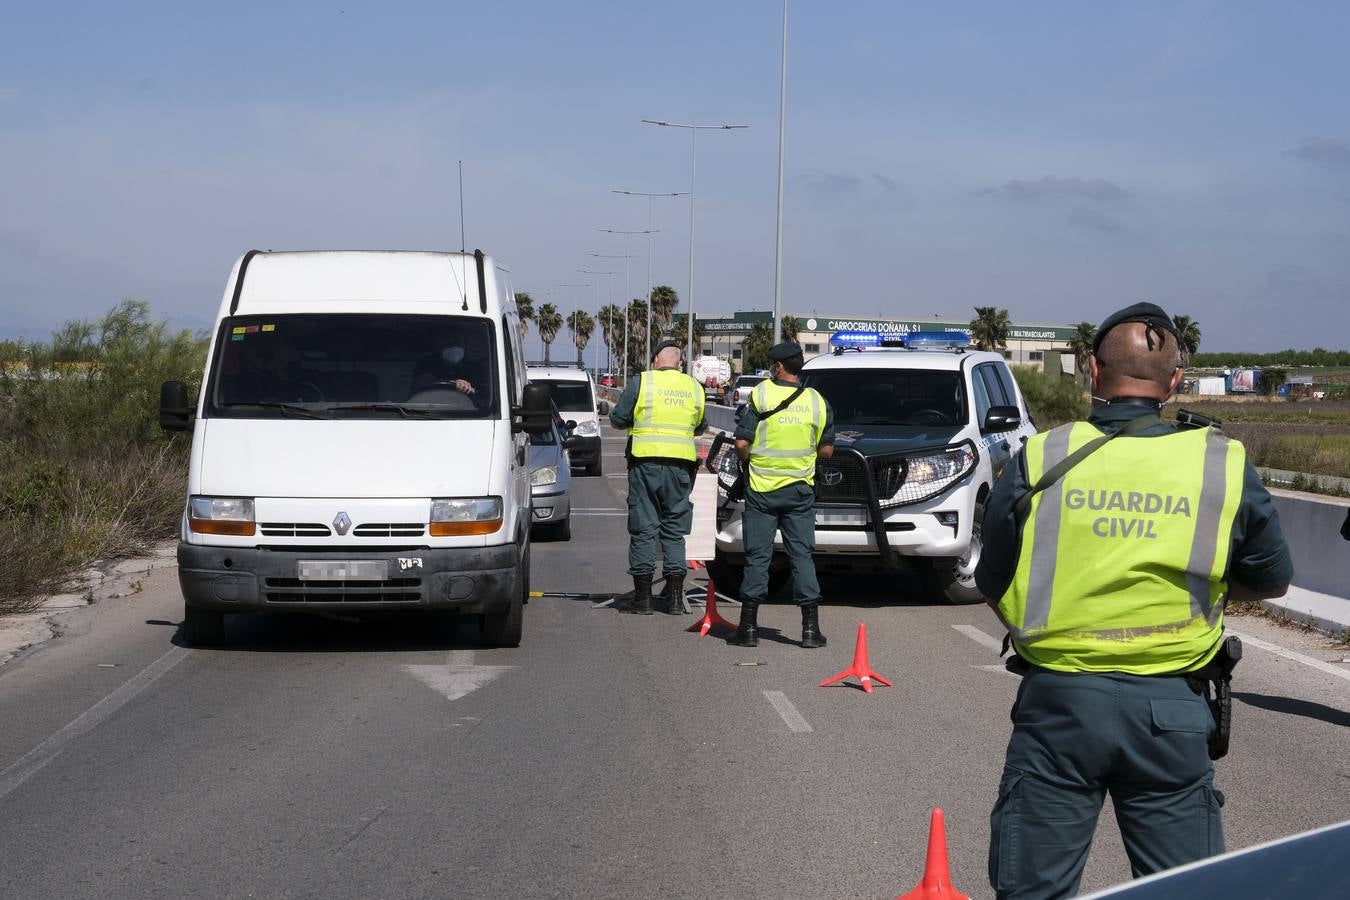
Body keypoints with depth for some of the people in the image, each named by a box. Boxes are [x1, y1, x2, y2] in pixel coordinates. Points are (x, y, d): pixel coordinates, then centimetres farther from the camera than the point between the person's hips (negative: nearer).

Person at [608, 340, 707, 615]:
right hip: (681, 465, 3)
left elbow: (617, 419, 1)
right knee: (674, 531, 9)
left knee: (643, 530, 2)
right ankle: (674, 598, 8)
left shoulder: (641, 382, -3)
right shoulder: (694, 387, 7)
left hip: (646, 461, -3)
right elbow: (700, 427, 18)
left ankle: (643, 597, 2)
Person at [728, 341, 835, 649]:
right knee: (802, 556, 6)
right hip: (800, 490, 2)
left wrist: (747, 464, 9)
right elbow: (826, 450, 7)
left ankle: (749, 627, 5)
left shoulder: (760, 395, -8)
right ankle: (810, 628, 3)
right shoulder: (817, 401, 2)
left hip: (761, 488, -2)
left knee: (757, 557, 3)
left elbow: (742, 443, -11)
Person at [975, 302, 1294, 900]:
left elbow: (994, 591, 3)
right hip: (1170, 711, 0)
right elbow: (1272, 581, 10)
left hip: (1057, 700, 0)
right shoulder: (1224, 467, -4)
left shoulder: (1038, 461, -5)